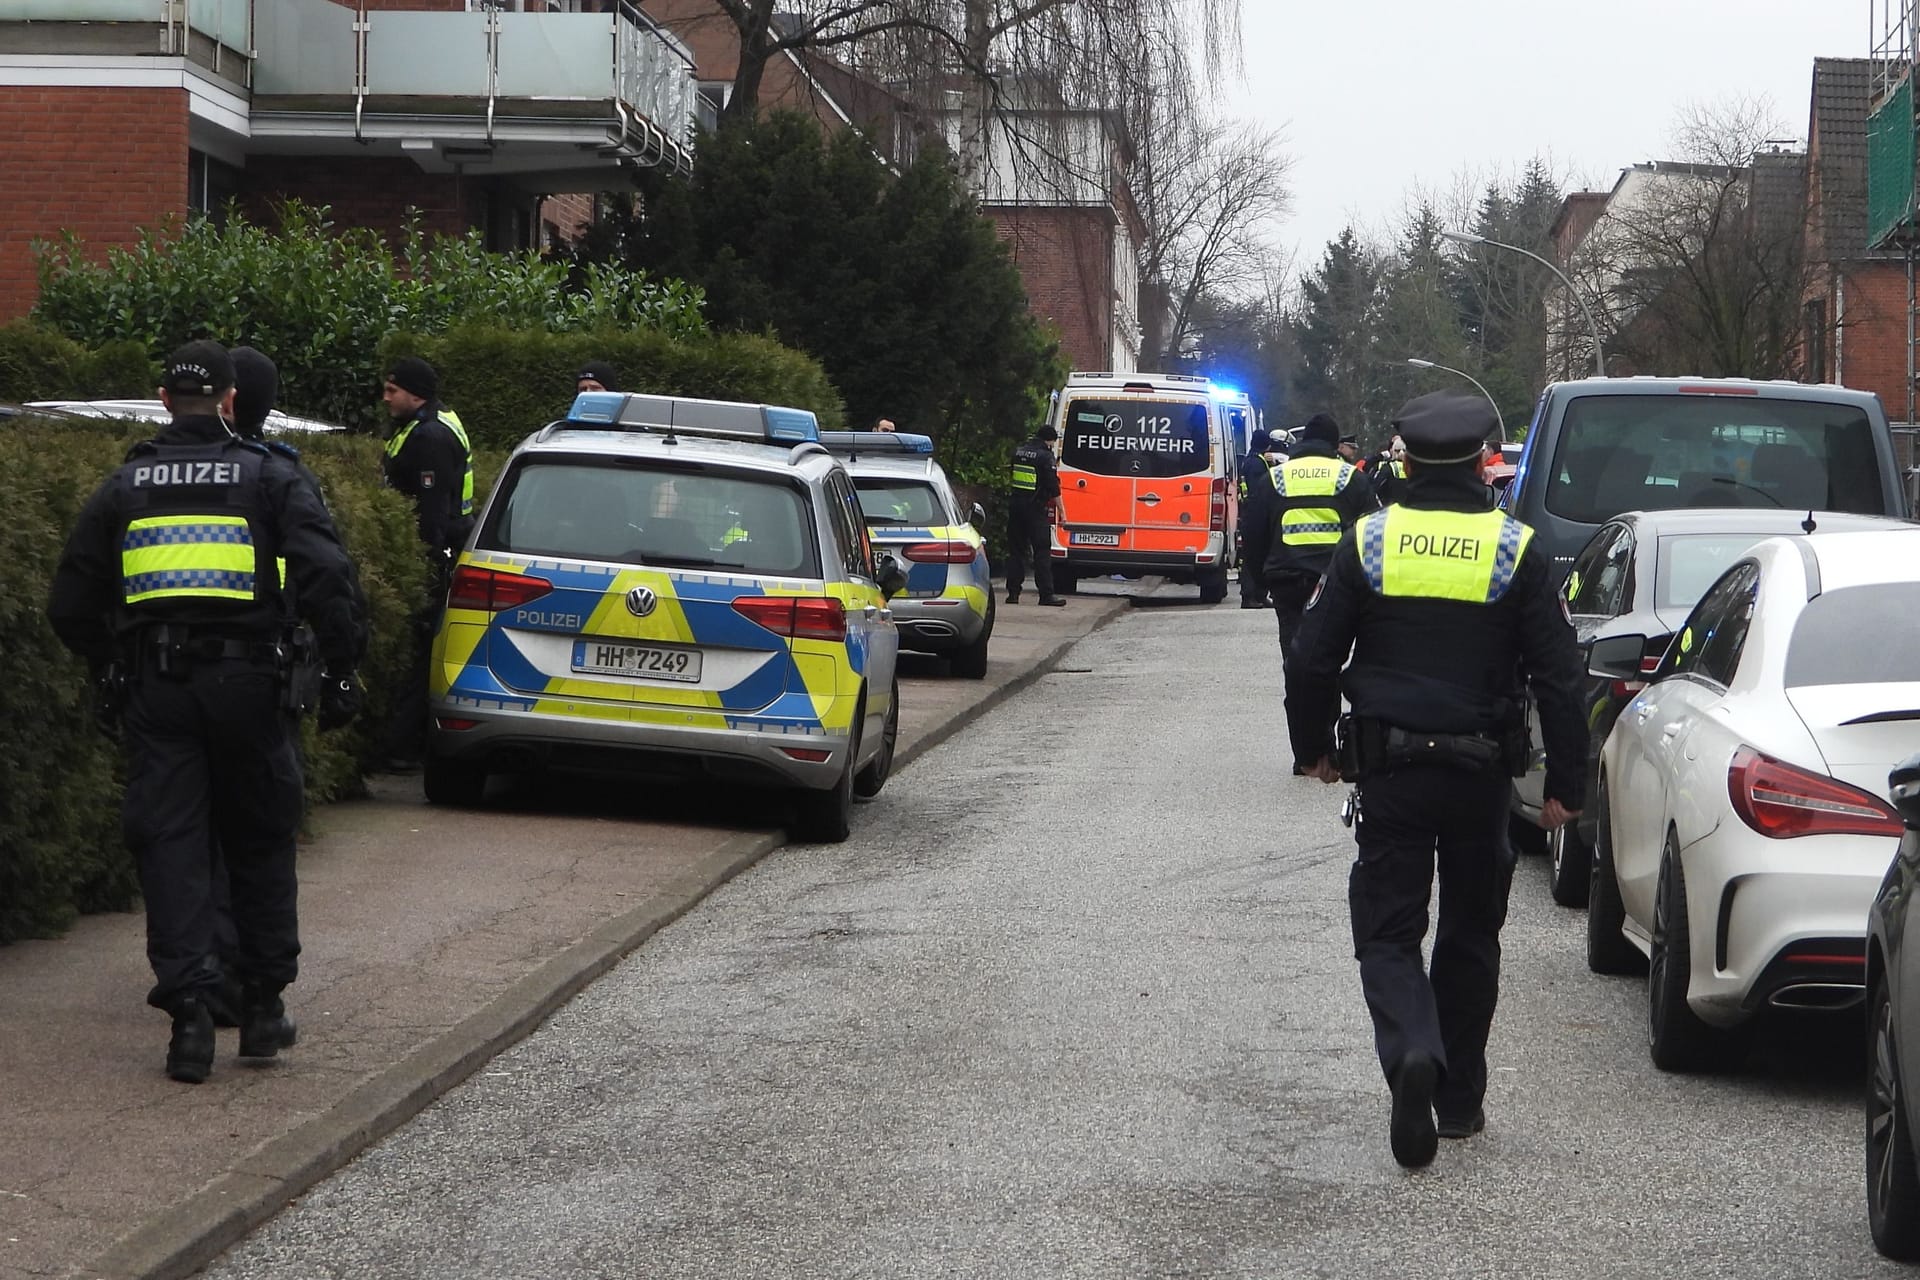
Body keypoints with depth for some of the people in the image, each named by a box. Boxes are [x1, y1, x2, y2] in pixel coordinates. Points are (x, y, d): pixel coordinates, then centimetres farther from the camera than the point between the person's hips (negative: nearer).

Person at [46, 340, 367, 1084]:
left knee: (170, 847, 3)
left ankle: (190, 1011, -7)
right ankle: (264, 1009, 16)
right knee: (260, 843, 13)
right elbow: (328, 580, -9)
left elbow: (71, 603, 10)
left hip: (155, 688, 1)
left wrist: (107, 666, 24)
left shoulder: (125, 487, 9)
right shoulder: (268, 478, 2)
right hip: (245, 681, -1)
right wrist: (341, 672, -2)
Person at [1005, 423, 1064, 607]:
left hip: (1015, 505, 6)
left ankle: (1013, 593, 7)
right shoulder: (1045, 456, -10)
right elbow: (1053, 487, -11)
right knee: (1042, 551, -3)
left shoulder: (1019, 452, 11)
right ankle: (1046, 594, -7)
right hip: (1035, 508, -6)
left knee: (1015, 550, 10)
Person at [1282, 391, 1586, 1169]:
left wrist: (1313, 747, 17)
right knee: (1470, 933, 15)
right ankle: (1460, 1100, 21)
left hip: (1390, 770, -1)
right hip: (1483, 771, 1)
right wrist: (1565, 783, 2)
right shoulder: (1516, 551, -3)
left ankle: (1412, 1053, -25)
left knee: (1388, 929, 4)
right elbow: (1559, 676, -4)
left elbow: (1312, 659, 1)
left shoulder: (1368, 544, -2)